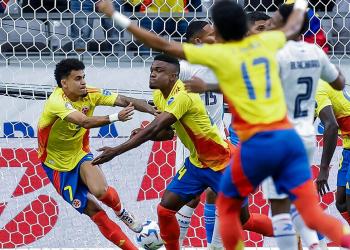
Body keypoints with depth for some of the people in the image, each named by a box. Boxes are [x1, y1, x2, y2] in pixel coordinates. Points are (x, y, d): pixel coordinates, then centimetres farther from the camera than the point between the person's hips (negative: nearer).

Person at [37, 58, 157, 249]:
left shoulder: (89, 94, -12)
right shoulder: (57, 101, -29)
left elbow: (125, 101, -19)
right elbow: (85, 122, -44)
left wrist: (155, 111, -32)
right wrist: (115, 117, -56)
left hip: (80, 154, 3)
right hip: (58, 164, -3)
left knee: (100, 190, -27)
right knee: (94, 211, -3)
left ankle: (121, 212, 5)